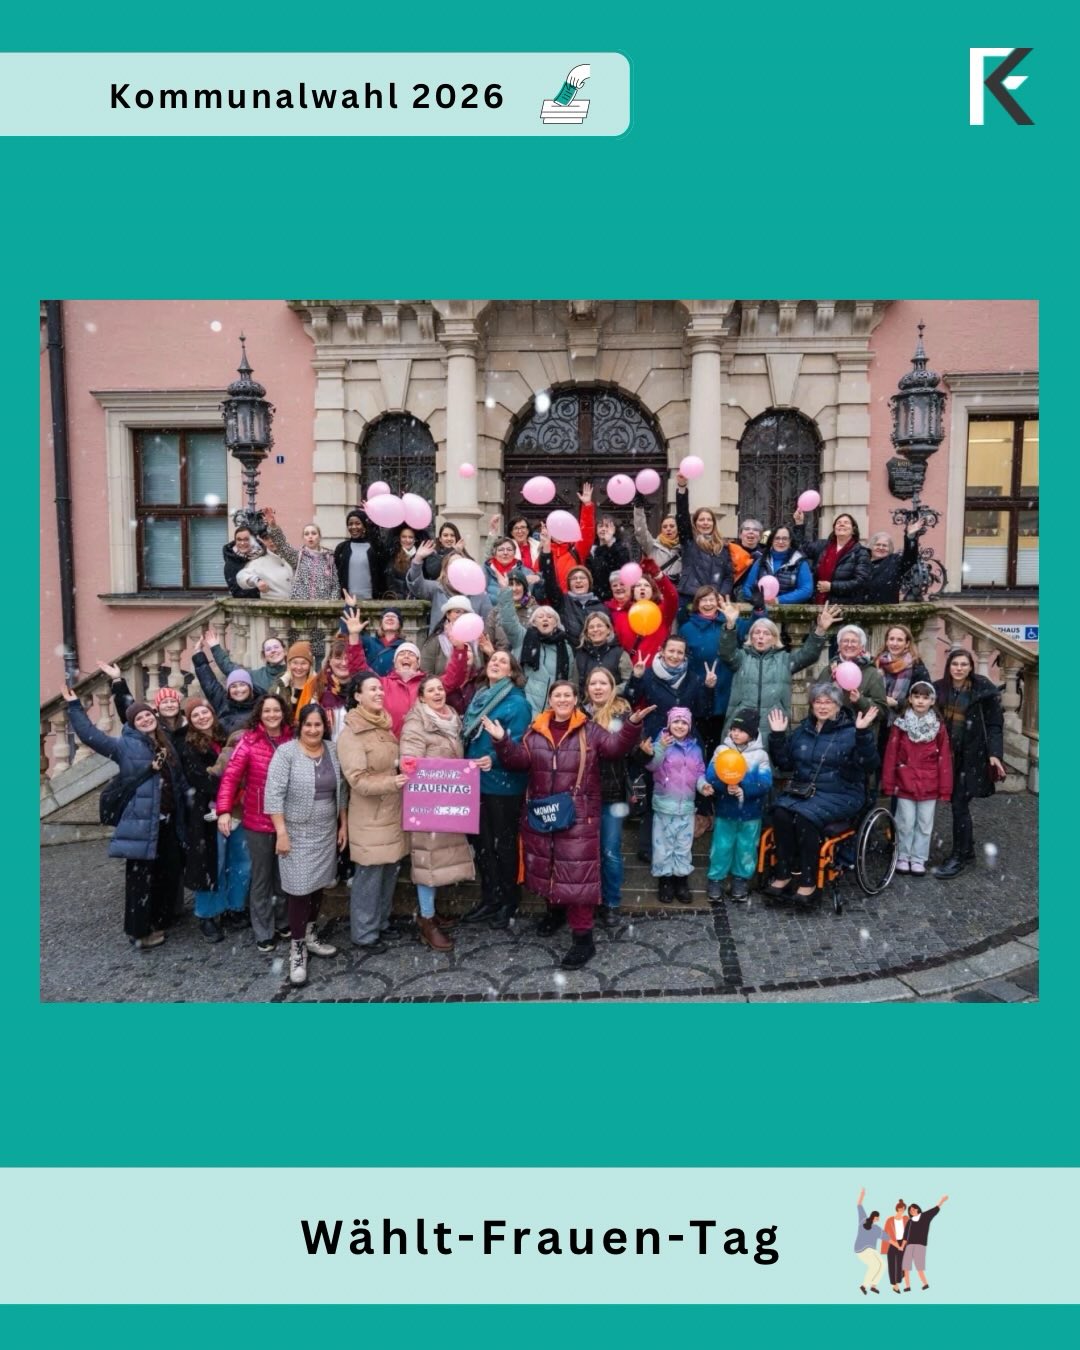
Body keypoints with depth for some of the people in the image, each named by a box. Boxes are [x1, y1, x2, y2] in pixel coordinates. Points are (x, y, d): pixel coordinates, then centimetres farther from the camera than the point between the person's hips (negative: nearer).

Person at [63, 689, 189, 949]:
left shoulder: (165, 743, 13)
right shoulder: (126, 745, -4)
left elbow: (179, 779, 18)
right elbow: (90, 735, -13)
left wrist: (185, 813, 15)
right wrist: (74, 706, -17)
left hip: (169, 821, 6)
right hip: (142, 823, -6)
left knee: (169, 872, 14)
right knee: (141, 877, -3)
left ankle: (160, 920, 31)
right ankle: (140, 930, 9)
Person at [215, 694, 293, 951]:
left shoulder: (292, 740, -3)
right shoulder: (249, 740, -11)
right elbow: (231, 776, -16)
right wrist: (224, 810, -26)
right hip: (258, 821, -3)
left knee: (284, 874, 18)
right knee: (261, 876, 10)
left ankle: (282, 921, 36)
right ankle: (263, 931, 23)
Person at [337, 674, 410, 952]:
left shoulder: (385, 726, 9)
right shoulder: (351, 733, -14)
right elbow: (357, 780, -20)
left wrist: (404, 773, 5)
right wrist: (391, 783, -31)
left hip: (393, 811, 7)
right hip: (370, 816, -7)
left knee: (389, 871, 15)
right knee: (370, 875, 0)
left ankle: (381, 921, 31)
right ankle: (364, 934, 15)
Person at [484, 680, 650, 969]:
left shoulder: (590, 731, -1)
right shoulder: (535, 732, 8)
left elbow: (615, 746, -14)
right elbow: (519, 760, 0)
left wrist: (632, 725, -30)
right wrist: (502, 741, -16)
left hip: (578, 814, -4)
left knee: (577, 870, -5)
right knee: (544, 864, 17)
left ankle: (583, 937, 2)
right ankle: (555, 910, 42)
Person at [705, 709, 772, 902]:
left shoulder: (760, 754, -5)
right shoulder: (722, 749, -3)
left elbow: (765, 783, -14)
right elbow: (710, 776, -11)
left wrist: (742, 788, -26)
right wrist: (726, 785, -29)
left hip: (750, 812, 0)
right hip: (725, 810, 0)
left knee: (746, 848, 11)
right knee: (721, 846, 5)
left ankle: (741, 880, 27)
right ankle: (716, 879, 19)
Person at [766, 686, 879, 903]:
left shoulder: (850, 732, -1)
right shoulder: (802, 730, 14)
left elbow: (868, 764, -15)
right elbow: (784, 763, 16)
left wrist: (863, 733, -27)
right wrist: (777, 736, 5)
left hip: (840, 795, -5)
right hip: (802, 791, 5)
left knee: (805, 816, -31)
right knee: (781, 812, -26)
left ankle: (808, 881, -19)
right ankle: (784, 874, -15)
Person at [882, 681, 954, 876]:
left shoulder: (939, 727, 0)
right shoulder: (900, 724, -2)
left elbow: (944, 759, 0)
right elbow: (891, 755, -2)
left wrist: (945, 788, -2)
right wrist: (889, 783, -4)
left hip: (929, 785, 1)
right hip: (905, 783, -1)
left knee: (925, 824, 9)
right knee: (906, 823, 5)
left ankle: (919, 859, 22)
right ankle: (903, 856, 21)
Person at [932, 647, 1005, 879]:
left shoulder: (983, 690, -8)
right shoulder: (939, 689, 3)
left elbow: (995, 724, -6)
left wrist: (994, 753, -15)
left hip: (972, 757, -4)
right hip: (948, 756, 4)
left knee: (960, 805, -5)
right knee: (957, 804, 11)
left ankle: (959, 857, 7)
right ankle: (967, 850, 27)